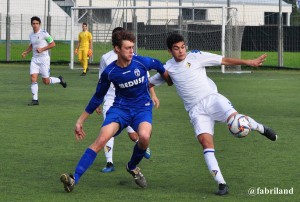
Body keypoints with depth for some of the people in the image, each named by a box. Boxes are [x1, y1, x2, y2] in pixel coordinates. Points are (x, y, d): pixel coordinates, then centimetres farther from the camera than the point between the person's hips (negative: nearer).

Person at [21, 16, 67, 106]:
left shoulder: (44, 33, -11)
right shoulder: (31, 35, 9)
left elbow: (53, 44, -9)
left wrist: (42, 49, -17)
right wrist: (26, 52, 9)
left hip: (44, 59, -5)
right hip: (35, 59, 5)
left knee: (46, 81, 0)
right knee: (33, 78, -8)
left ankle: (60, 80, 30)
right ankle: (35, 100, -3)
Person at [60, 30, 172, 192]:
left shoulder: (142, 62, -11)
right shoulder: (109, 72, -8)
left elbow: (159, 66, 14)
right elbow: (97, 98, 6)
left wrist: (169, 81, 32)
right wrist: (80, 121, 8)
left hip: (142, 108, 0)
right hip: (120, 108, 0)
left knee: (144, 136, -32)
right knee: (101, 139, -24)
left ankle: (133, 167, 1)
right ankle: (74, 179, -28)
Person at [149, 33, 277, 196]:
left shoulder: (196, 57, 4)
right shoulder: (168, 68, 11)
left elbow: (224, 60, 2)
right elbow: (149, 83, 24)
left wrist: (248, 62, -2)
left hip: (211, 98, -2)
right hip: (196, 109, 2)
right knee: (205, 141, -19)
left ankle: (260, 128, 6)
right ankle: (221, 184, -20)